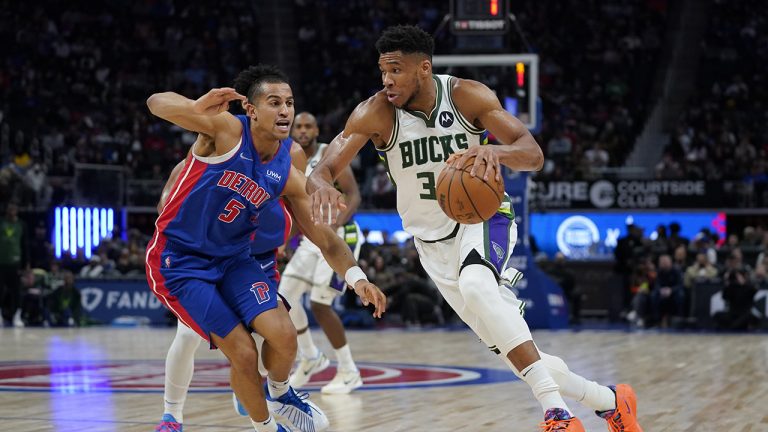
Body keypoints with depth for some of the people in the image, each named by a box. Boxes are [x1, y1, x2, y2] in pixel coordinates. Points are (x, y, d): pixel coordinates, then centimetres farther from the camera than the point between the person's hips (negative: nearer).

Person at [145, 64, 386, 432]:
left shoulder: (288, 175, -4)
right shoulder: (227, 131, -19)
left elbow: (326, 239, 2)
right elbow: (156, 103, -32)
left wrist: (356, 278, -16)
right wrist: (198, 108, -55)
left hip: (233, 257, 5)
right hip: (178, 261, -5)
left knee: (284, 335, -14)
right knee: (244, 354, -12)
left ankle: (279, 395, 20)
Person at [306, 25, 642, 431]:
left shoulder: (467, 95, -15)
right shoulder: (376, 113, -14)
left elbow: (534, 154, -20)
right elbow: (320, 172, -19)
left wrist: (495, 152, -44)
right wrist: (322, 187, -45)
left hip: (482, 216, -3)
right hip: (434, 242, 3)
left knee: (476, 285, -38)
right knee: (518, 354, 1)